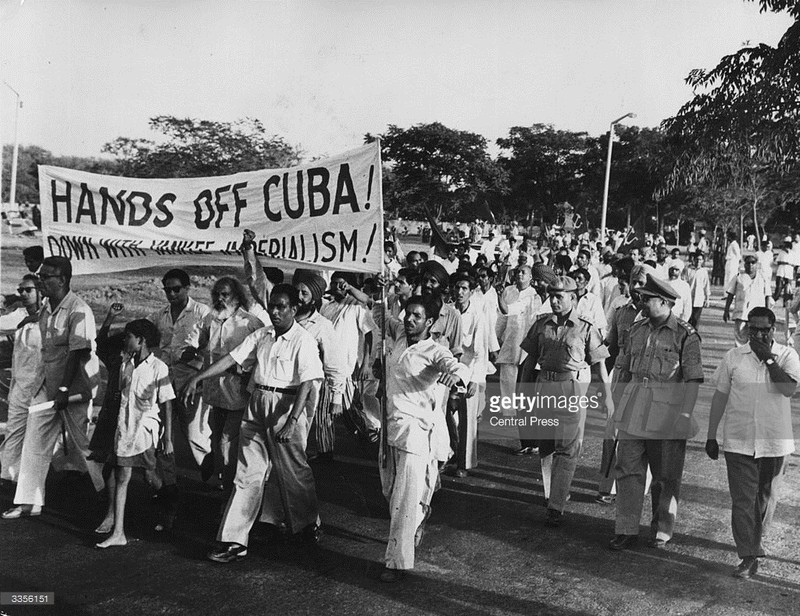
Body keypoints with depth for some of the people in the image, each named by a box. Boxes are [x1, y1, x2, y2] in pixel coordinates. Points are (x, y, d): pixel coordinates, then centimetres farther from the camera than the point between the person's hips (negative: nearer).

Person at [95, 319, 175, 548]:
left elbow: (167, 405, -8)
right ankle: (118, 532, 2)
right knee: (121, 478, 1)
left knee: (151, 476, 3)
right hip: (125, 427, 5)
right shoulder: (125, 366, 8)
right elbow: (120, 398, 17)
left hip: (146, 428, -5)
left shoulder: (158, 368, -9)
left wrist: (168, 438, -10)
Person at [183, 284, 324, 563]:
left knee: (294, 471, 10)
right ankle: (234, 540, 7)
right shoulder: (261, 336, 8)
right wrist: (197, 378, -3)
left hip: (287, 406, -5)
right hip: (257, 405, 5)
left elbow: (306, 383, -15)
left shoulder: (304, 341, -9)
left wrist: (292, 421, -24)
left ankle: (307, 523, 35)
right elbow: (232, 358, 5)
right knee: (248, 473, 4)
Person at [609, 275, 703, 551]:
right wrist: (621, 406, 15)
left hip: (667, 412, -5)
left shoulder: (685, 335, -8)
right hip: (633, 409, 5)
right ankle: (626, 530, 11)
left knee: (666, 477, 8)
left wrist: (684, 417, -14)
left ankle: (662, 532, 23)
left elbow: (693, 381, -9)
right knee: (628, 468, 3)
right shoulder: (637, 329, 10)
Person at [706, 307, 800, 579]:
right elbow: (720, 396, 6)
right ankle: (748, 557, 1)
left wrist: (768, 358, -18)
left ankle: (756, 541, 38)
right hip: (738, 441, 0)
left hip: (775, 443, 0)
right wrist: (711, 436, 6)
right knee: (742, 499, -4)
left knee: (766, 498, 15)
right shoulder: (733, 357, 1)